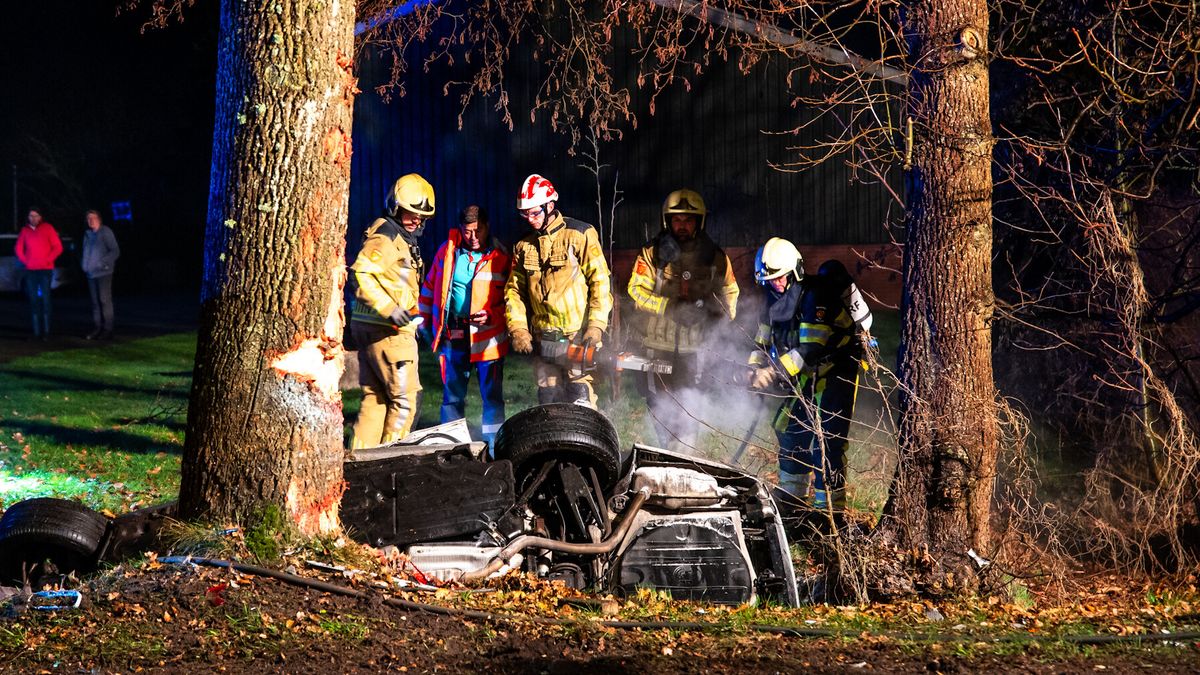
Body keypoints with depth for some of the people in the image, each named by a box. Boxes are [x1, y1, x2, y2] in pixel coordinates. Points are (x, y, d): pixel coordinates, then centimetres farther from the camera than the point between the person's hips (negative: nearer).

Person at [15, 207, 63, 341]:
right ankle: (36, 332, 3)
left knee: (45, 299, -9)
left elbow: (58, 247, -1)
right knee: (33, 300, 1)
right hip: (30, 270, 3)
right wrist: (25, 261, 1)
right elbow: (19, 248, 15)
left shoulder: (47, 228, 0)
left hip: (45, 270, -3)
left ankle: (46, 331, -8)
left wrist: (47, 260, -9)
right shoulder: (25, 230, 9)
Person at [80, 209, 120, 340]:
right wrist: (84, 263, 9)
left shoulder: (105, 232, -6)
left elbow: (115, 251, -9)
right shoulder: (88, 234, 14)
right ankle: (98, 328, 14)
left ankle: (107, 329, -6)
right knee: (95, 301, 9)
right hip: (91, 273, 7)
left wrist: (103, 262, -18)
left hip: (103, 272, -7)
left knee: (105, 300, -7)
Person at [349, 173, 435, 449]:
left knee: (376, 398, 12)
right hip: (387, 331, -10)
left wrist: (412, 315, 19)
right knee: (405, 396, -6)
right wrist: (389, 308, -27)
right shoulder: (385, 236, -12)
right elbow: (361, 274, -24)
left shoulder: (402, 239, 20)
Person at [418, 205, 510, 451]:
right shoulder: (447, 251, 4)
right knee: (452, 394, 10)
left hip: (487, 336, -3)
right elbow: (430, 287, 15)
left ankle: (494, 444, 3)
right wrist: (424, 321, 15)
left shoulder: (500, 257, -5)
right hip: (452, 335, 3)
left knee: (492, 394, -2)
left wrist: (491, 316, -17)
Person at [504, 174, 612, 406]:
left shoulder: (579, 235, -4)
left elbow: (600, 282, -8)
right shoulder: (524, 246, 12)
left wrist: (596, 326, -15)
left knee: (580, 402, -12)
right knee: (549, 402, 8)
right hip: (542, 339, 6)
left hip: (577, 335, -5)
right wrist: (518, 330, 0)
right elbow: (514, 291, 13)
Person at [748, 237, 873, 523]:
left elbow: (811, 349, -32)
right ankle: (791, 503, 29)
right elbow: (764, 341, 11)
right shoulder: (775, 300, 4)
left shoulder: (816, 296, -26)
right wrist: (755, 370, -7)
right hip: (806, 377, 9)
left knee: (826, 442, -15)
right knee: (791, 434, 15)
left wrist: (774, 372, -33)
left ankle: (829, 509, -12)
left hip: (834, 373, -9)